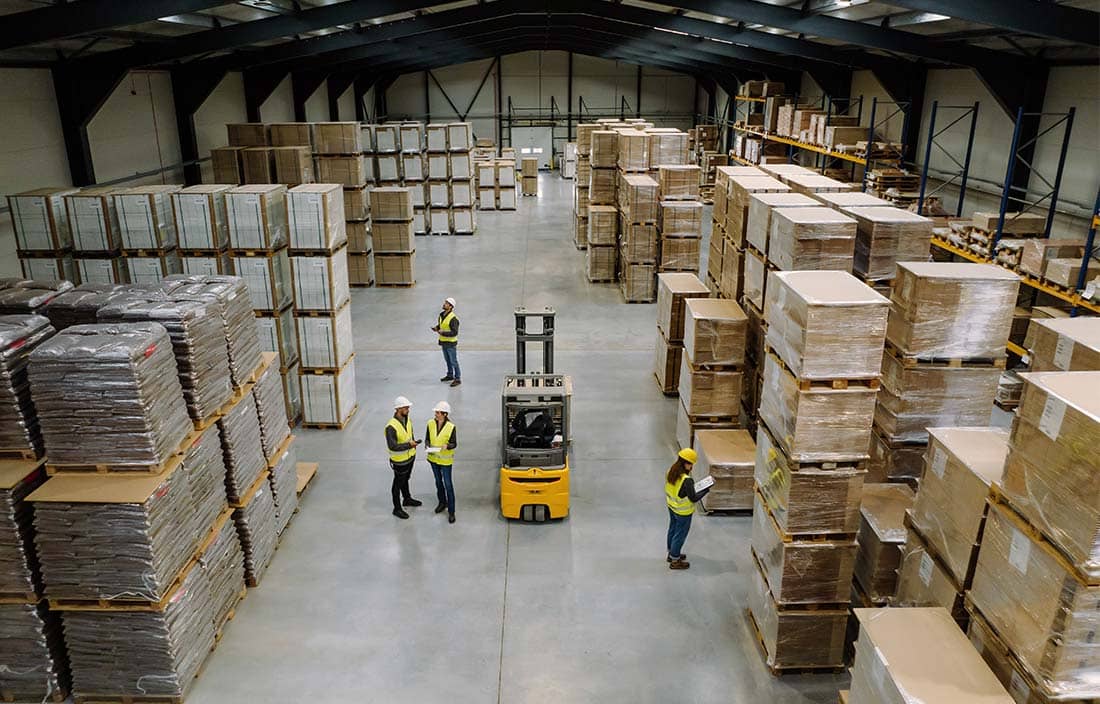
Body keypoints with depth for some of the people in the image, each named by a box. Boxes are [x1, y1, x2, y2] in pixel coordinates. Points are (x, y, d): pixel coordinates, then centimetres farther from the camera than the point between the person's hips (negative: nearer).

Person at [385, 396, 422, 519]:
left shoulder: (407, 419, -4)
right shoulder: (391, 427, -30)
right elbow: (392, 446, -34)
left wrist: (413, 443, 17)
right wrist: (409, 445, -30)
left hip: (410, 457, 8)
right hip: (400, 461, -8)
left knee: (405, 479, 28)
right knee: (398, 484, 11)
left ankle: (407, 499, 49)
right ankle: (397, 509, 27)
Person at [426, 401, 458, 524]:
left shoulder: (451, 427, -20)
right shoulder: (431, 424, -8)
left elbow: (454, 444, -12)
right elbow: (427, 439, 3)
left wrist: (446, 446, -32)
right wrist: (429, 447, -17)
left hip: (445, 460, -4)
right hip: (433, 458, 4)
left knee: (448, 485, 2)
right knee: (438, 482, 22)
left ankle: (451, 511, 12)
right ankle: (442, 502, 43)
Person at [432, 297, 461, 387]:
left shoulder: (453, 318, -22)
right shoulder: (441, 315, 3)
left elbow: (454, 332, -24)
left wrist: (443, 332, -26)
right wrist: (436, 328, 0)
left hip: (451, 343, -8)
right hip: (443, 342, 8)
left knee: (454, 362, 0)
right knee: (447, 360, 21)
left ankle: (458, 379, 8)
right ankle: (450, 375, 36)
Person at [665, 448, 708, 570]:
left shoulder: (670, 471, -10)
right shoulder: (686, 480, -34)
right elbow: (693, 498, -26)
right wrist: (706, 490, -14)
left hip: (671, 507, 8)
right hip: (683, 512, -8)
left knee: (672, 530, 26)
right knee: (680, 535, 11)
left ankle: (671, 553, 46)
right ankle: (675, 561, 26)